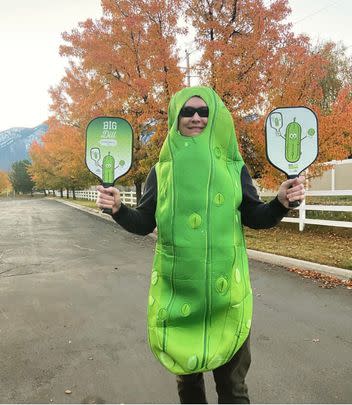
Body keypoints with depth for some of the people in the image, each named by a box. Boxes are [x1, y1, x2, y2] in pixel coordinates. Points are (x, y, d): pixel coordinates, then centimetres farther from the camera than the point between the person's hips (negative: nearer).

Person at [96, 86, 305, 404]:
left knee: (231, 377, 14)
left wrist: (281, 202, -16)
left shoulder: (234, 168, 1)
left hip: (225, 286, 0)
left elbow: (255, 218, 3)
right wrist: (118, 209, -16)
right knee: (186, 370, 20)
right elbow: (144, 224, 2)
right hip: (178, 285, 1)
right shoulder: (162, 171, 2)